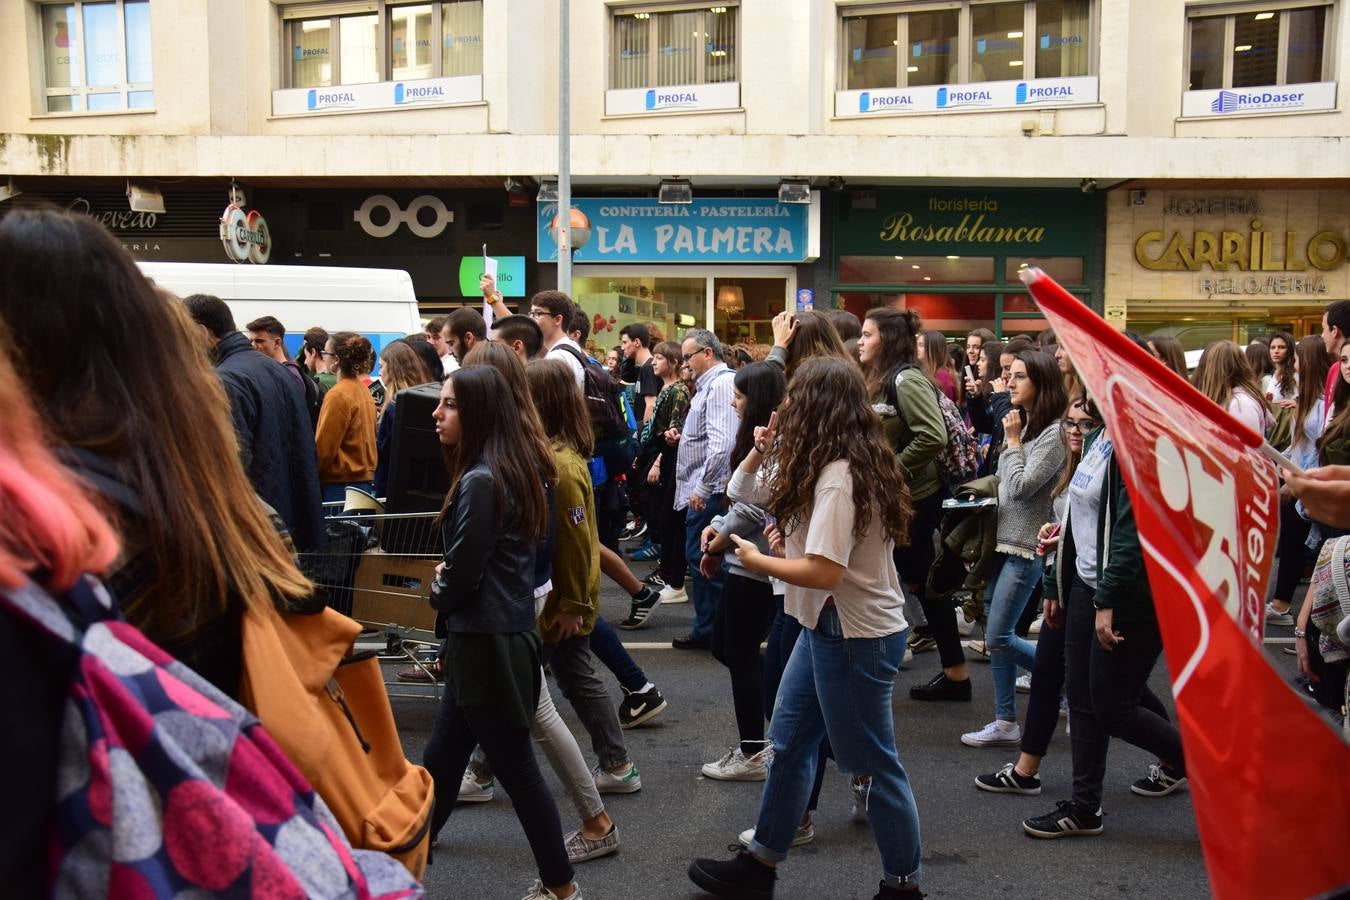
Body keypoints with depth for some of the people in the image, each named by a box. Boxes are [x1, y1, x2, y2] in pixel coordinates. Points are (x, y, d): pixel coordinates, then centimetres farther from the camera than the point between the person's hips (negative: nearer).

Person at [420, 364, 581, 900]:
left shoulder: (481, 481, -21)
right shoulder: (516, 468, 7)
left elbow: (461, 575, -16)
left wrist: (437, 592, 4)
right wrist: (450, 577, 7)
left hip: (486, 643, -9)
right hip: (498, 635, 9)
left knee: (515, 768, 5)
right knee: (440, 758, 19)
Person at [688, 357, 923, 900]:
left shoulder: (838, 476, -23)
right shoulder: (854, 463, 8)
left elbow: (824, 572, -29)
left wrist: (756, 561, -14)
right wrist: (762, 450, 7)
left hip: (857, 635, -10)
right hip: (828, 628, 10)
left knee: (875, 763, 5)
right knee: (789, 745, 17)